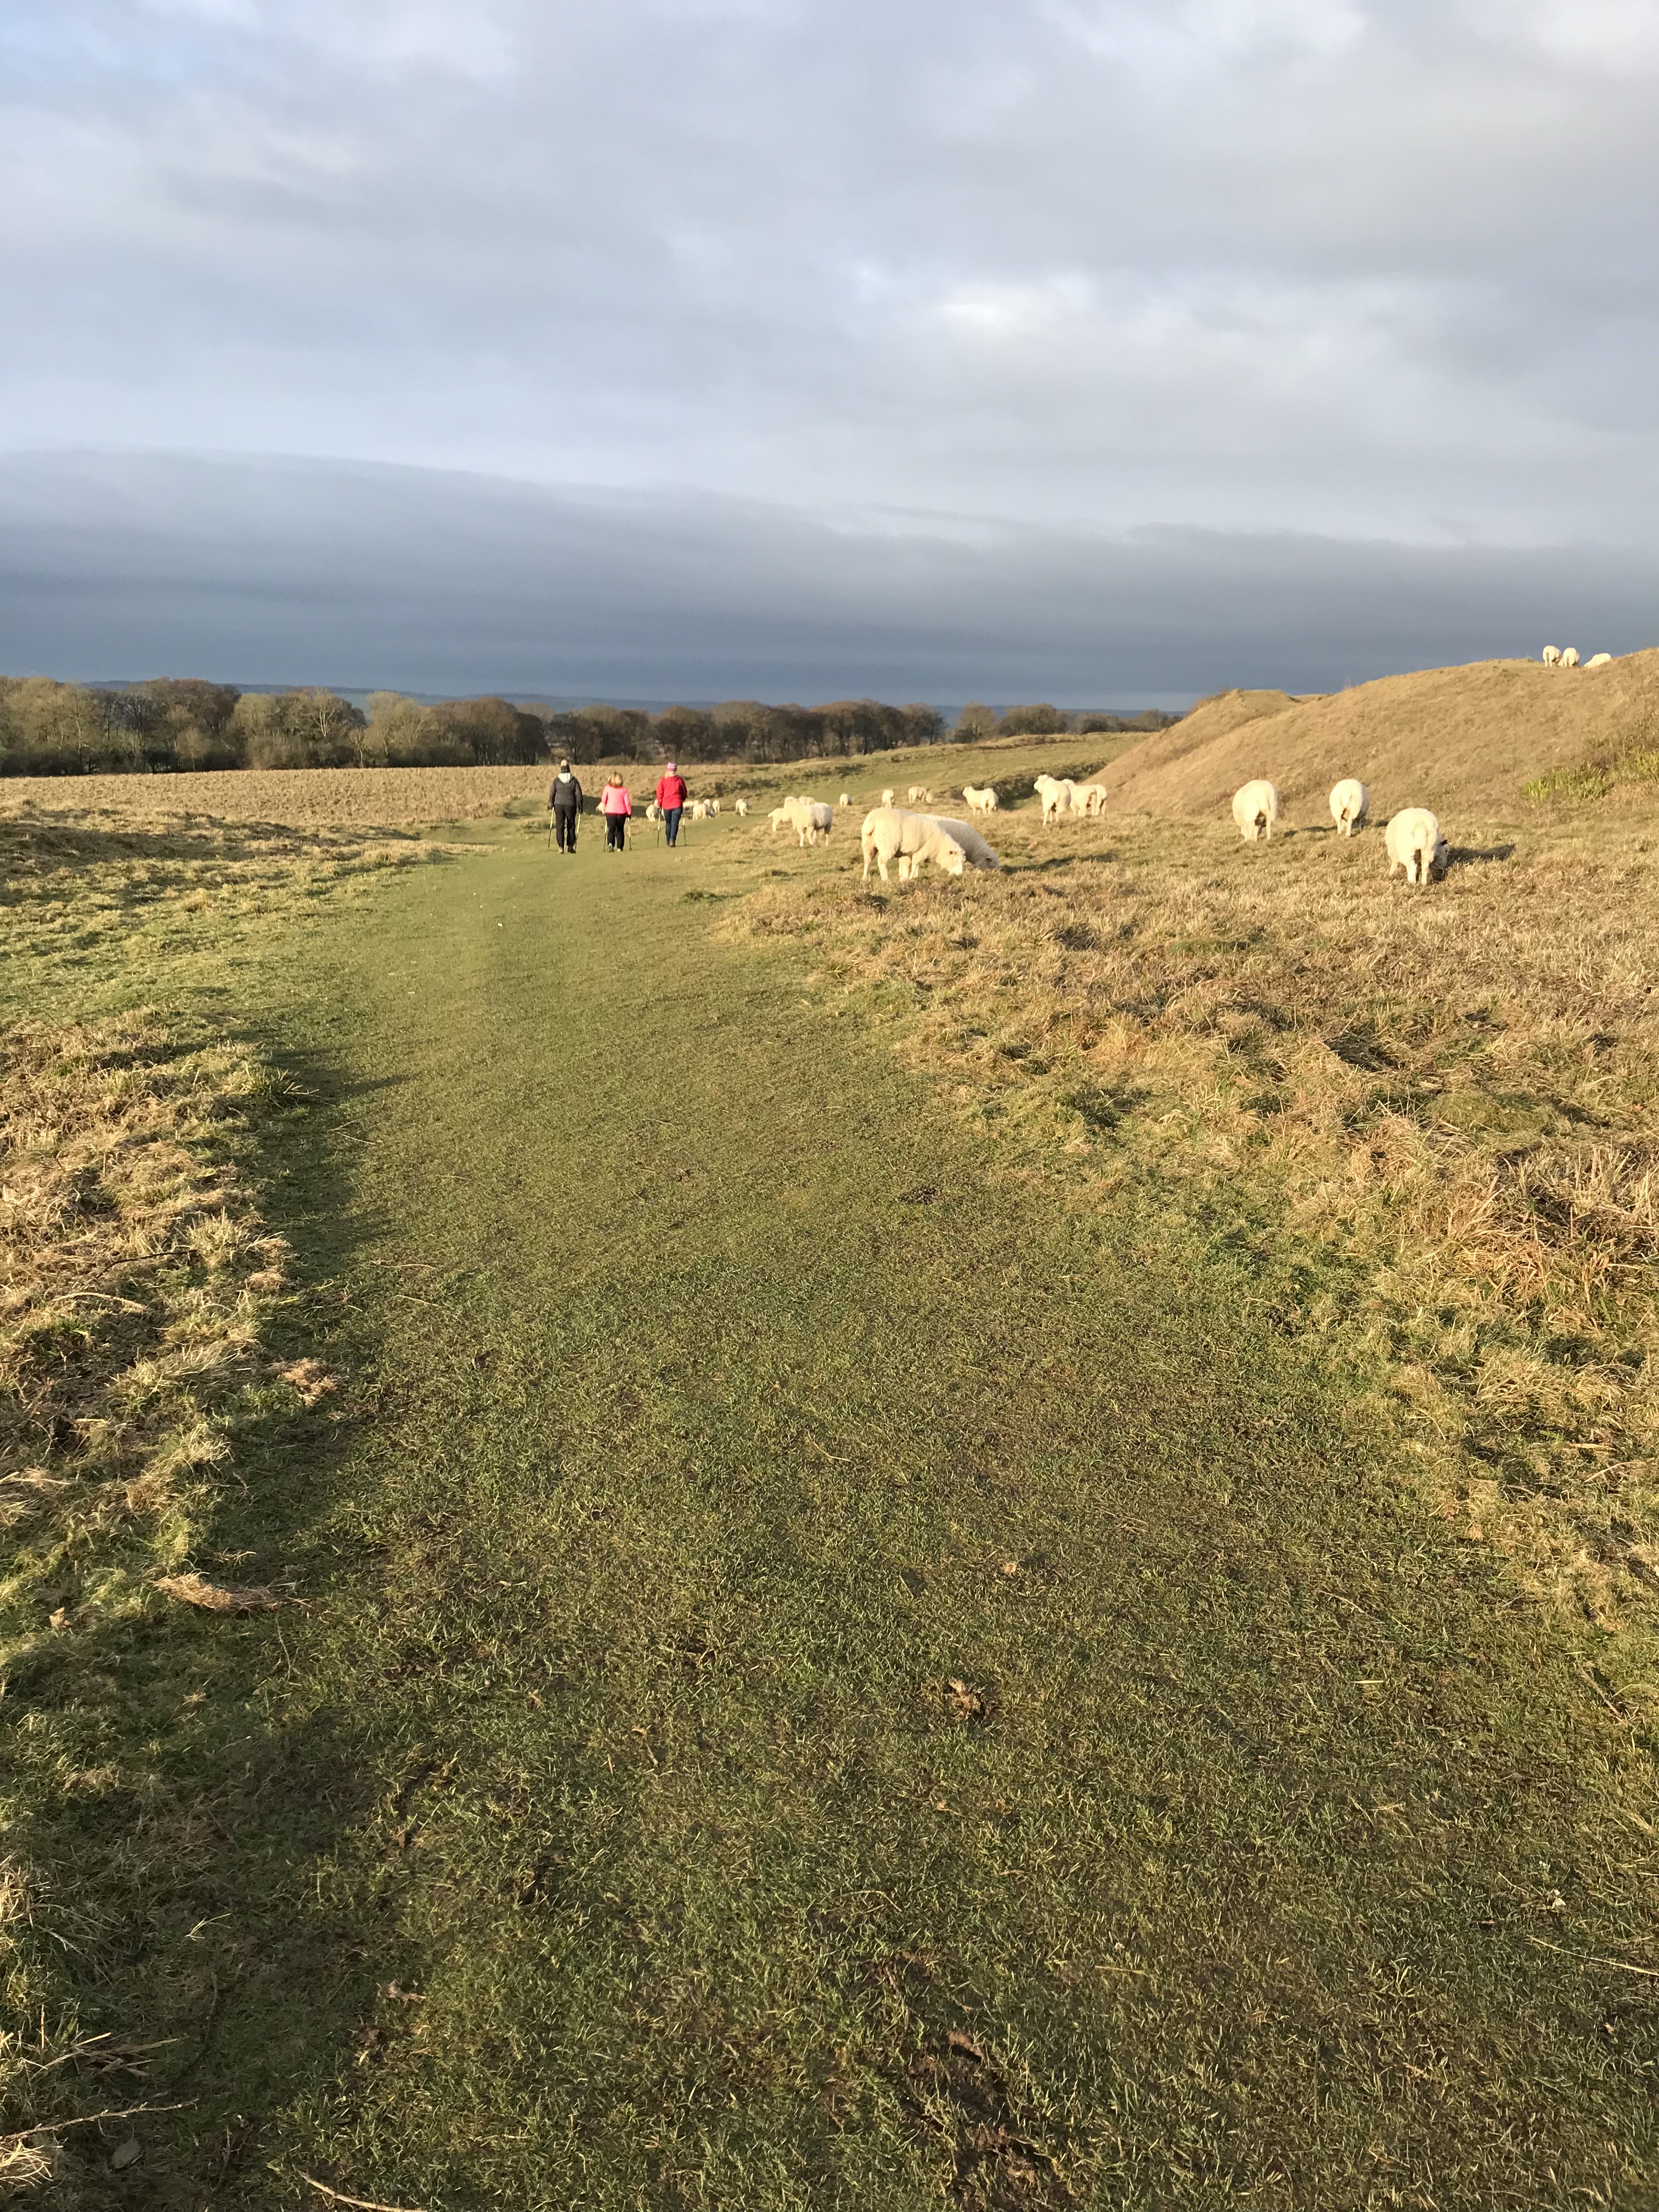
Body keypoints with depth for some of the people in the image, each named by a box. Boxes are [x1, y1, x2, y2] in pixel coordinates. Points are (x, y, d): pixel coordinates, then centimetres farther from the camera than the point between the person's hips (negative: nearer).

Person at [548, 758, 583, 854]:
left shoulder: (556, 780, 1)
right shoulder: (574, 780, -1)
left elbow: (552, 794, 5)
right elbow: (579, 794, -1)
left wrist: (551, 806, 16)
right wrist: (580, 807, 6)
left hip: (559, 805, 0)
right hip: (571, 805, 0)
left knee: (560, 826, 3)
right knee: (571, 826, 9)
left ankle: (561, 847, -5)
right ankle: (570, 846, 8)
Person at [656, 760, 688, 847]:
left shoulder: (664, 780, -2)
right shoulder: (680, 780, -1)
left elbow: (659, 792, 0)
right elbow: (684, 793, 8)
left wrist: (660, 803, 13)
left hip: (666, 805, 1)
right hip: (677, 804, -1)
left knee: (668, 823, 15)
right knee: (675, 823, -5)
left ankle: (669, 840, 18)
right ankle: (672, 839, -23)